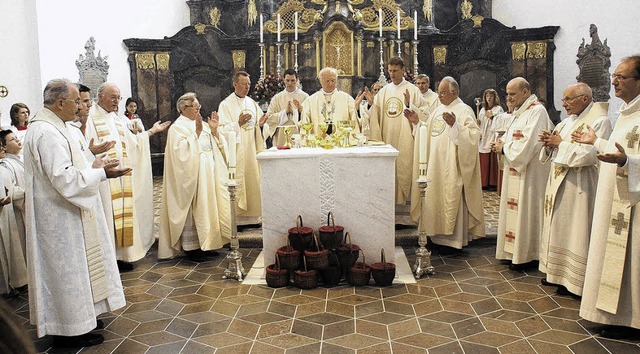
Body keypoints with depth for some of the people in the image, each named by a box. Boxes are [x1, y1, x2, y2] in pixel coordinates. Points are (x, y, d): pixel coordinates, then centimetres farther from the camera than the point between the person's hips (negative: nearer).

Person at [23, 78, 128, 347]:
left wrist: (93, 168, 4)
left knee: (72, 267, 19)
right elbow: (66, 181, -27)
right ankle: (69, 330, 16)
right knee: (67, 268, 2)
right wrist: (100, 172, -15)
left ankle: (79, 315, 32)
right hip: (60, 217, -10)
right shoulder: (47, 133, -23)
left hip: (63, 214, 10)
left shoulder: (50, 127, 11)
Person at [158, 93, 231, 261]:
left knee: (207, 207, 10)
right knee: (192, 210, -4)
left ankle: (204, 244, 19)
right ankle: (191, 247, 4)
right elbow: (182, 150, -21)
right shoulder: (177, 127, -6)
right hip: (191, 176, -8)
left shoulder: (202, 124, 15)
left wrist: (214, 130, -5)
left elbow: (217, 146, 11)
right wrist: (197, 132, -22)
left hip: (209, 175, 8)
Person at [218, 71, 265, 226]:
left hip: (251, 149, 5)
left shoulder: (252, 103, 14)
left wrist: (261, 123, -4)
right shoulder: (226, 104, -3)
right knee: (237, 181, -5)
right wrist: (238, 123, -21)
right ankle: (237, 216, 2)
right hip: (236, 150, -5)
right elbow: (222, 129, -9)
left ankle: (252, 215, 13)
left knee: (253, 179, 5)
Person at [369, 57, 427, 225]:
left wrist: (409, 105, -20)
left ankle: (405, 214, 4)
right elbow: (376, 116, 11)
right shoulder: (384, 91, 13)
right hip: (387, 140, 4)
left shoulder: (412, 90, 1)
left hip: (405, 141, -4)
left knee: (404, 172, -3)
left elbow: (423, 114, -6)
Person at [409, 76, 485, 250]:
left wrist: (454, 125, -31)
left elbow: (473, 135, -20)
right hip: (435, 165, 8)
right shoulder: (438, 110, 15)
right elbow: (428, 132, 21)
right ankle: (438, 232, 22)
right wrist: (417, 121, 9)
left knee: (451, 199, -2)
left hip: (451, 165, -8)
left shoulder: (464, 110, -8)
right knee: (436, 197, 11)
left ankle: (454, 238, 8)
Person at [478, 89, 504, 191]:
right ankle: (484, 183, 9)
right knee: (484, 162, 3)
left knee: (493, 162, -6)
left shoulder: (498, 109, 2)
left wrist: (492, 117, -16)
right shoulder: (483, 110, 18)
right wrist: (478, 133, 5)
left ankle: (493, 183, 0)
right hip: (483, 139, 5)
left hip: (493, 139, -5)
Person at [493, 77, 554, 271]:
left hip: (529, 173, -10)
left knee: (525, 210, -3)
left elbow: (527, 144, -23)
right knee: (515, 209, 12)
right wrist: (502, 144, 0)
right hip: (516, 171, 10)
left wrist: (505, 148, -11)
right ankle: (515, 251, 21)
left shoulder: (537, 111, -15)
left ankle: (527, 256, 7)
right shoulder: (520, 112, 16)